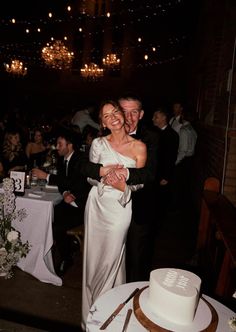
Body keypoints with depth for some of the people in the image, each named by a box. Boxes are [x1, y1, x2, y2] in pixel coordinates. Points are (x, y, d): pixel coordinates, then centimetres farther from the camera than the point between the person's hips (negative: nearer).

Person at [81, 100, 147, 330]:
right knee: (94, 254, 13)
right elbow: (90, 177, 2)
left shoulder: (139, 147, -5)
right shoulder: (98, 143, -1)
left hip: (120, 207, -2)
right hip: (97, 204, 2)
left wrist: (124, 185, -19)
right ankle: (93, 304, 39)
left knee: (112, 258, 7)